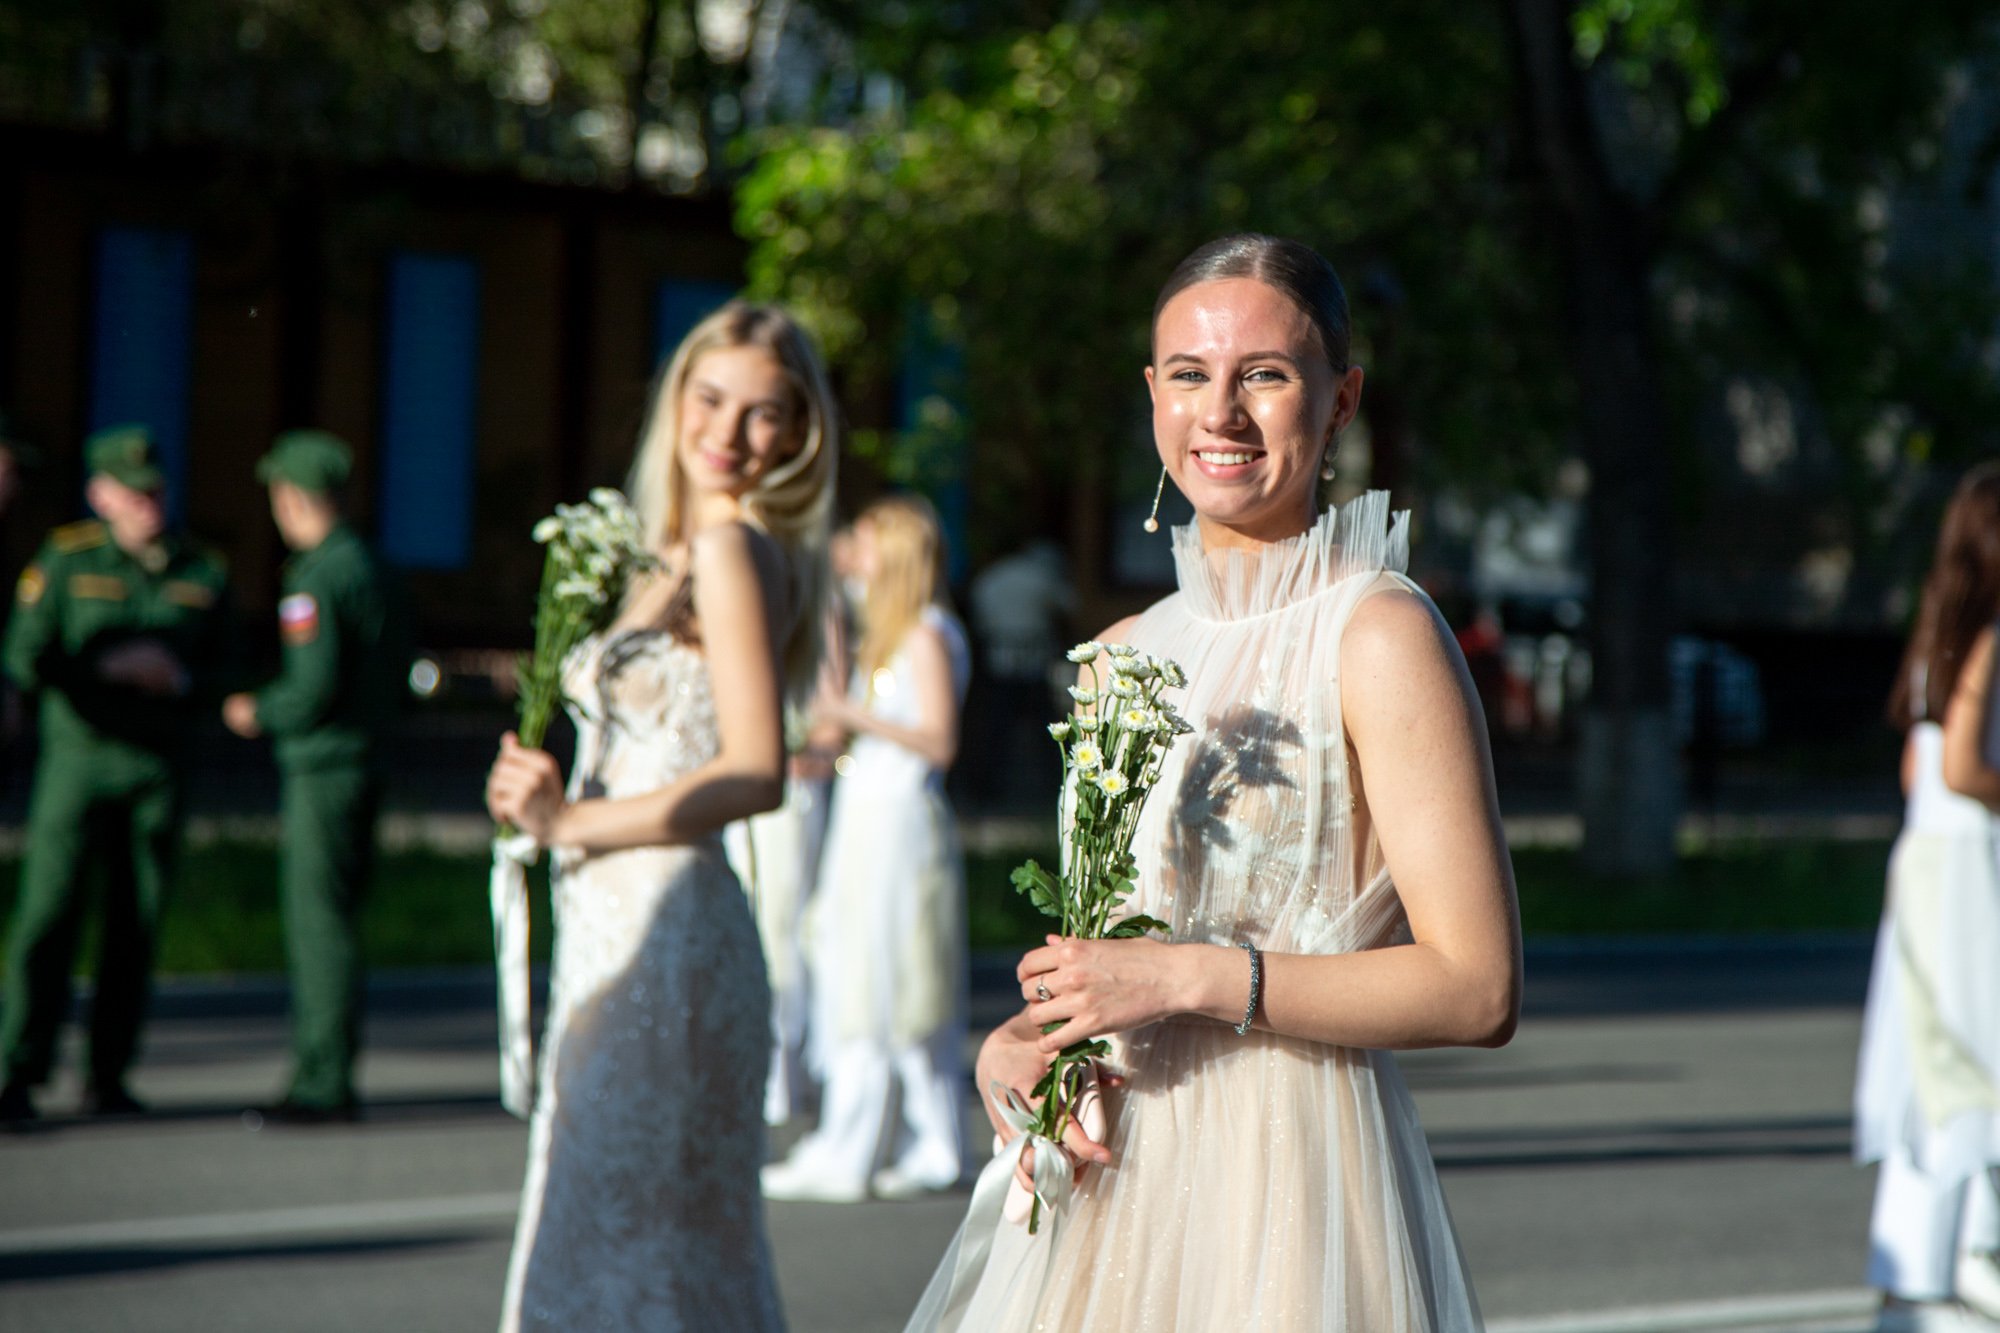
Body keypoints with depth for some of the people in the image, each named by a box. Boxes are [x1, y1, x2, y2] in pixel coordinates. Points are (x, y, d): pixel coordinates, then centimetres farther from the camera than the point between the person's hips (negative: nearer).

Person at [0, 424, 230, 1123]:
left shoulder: (203, 573, 7)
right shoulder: (66, 560, -1)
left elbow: (221, 672, 12)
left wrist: (176, 678, -9)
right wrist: (107, 668, -15)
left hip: (157, 767, 3)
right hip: (78, 757, -3)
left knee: (136, 927, 2)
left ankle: (108, 1078, 11)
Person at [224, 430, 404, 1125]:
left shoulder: (316, 578, -15)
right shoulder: (367, 566, 13)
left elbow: (314, 689, -21)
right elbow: (396, 670, 20)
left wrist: (259, 714, -3)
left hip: (322, 772, -9)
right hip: (361, 761, 9)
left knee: (320, 922, -7)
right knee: (326, 920, 13)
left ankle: (325, 1082, -6)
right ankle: (322, 1074, 17)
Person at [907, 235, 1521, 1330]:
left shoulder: (1381, 639, -10)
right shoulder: (1122, 656, 10)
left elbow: (1478, 990, -15)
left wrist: (1193, 980, -18)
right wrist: (1012, 1048, -2)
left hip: (1290, 1184, -6)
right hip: (1110, 1178, 6)